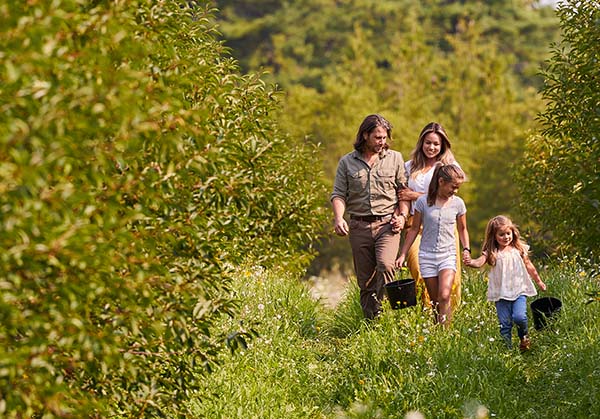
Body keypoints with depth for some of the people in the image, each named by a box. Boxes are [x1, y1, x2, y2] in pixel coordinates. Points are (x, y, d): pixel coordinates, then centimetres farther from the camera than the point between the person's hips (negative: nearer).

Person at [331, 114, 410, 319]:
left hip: (387, 224, -1)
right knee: (365, 280, 4)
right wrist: (338, 218, -14)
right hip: (359, 226, 1)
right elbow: (338, 194, 4)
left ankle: (381, 313, -21)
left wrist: (402, 215, -4)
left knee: (386, 266, -25)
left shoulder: (395, 158, 9)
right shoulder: (347, 162, 9)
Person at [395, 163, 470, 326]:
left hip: (448, 256, 0)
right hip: (427, 256, 0)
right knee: (434, 301, 3)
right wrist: (403, 254, 6)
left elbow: (462, 229, 16)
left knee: (444, 296, -20)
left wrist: (466, 249, 0)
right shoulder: (423, 202, -2)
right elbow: (414, 229, 7)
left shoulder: (458, 203, 2)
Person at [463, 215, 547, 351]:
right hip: (501, 294, 0)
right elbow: (480, 261, -22)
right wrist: (470, 262, -45)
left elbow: (529, 266, 16)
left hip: (519, 290, 0)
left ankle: (524, 336, 11)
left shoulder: (519, 249, 3)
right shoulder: (492, 252, -5)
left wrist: (539, 281, 26)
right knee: (505, 324, 1)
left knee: (519, 316, -18)